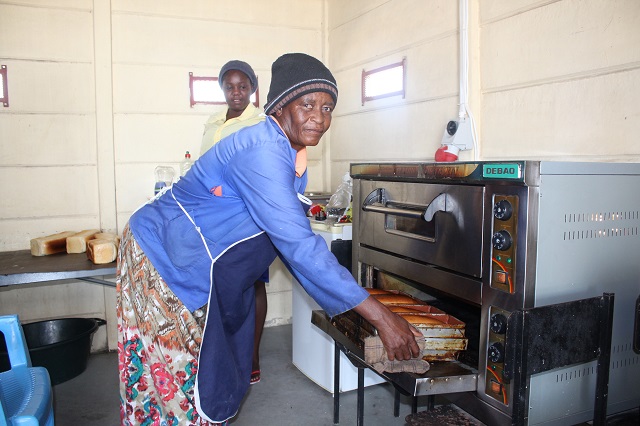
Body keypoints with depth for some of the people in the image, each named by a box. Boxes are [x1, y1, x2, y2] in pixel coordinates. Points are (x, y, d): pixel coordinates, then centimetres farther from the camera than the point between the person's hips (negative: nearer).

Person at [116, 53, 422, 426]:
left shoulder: (294, 156, 1)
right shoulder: (262, 152, -31)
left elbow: (295, 239, 5)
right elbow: (298, 245, -37)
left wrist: (340, 304, 1)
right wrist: (380, 316, -34)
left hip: (212, 281, 9)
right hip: (163, 264, -9)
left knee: (216, 386, 16)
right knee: (175, 387, 3)